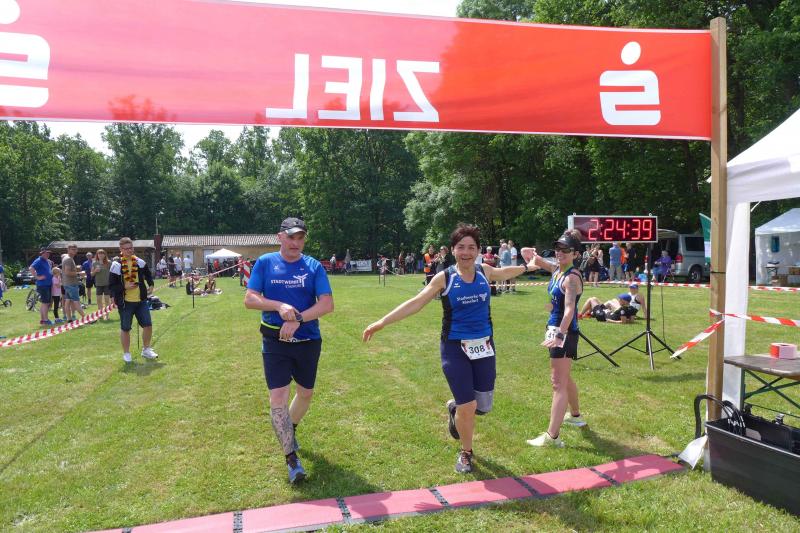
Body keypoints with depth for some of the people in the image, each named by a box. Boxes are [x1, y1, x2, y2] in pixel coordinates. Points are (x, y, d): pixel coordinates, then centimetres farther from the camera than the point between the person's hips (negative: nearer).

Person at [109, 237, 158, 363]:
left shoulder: (140, 262, 4)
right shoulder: (116, 265, -9)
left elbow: (148, 274, 23)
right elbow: (111, 286, -7)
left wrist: (151, 285, 9)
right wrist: (124, 287, -19)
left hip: (141, 300, 4)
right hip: (125, 302, -4)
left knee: (148, 324, 3)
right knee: (125, 328, 6)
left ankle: (146, 350, 22)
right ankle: (126, 353, 22)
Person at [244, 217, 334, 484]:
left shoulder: (314, 266, -2)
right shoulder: (265, 262, -1)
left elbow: (327, 304, -10)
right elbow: (249, 299, -5)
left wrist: (298, 318, -23)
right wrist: (279, 306, -22)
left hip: (308, 341, 2)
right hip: (275, 342, -2)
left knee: (306, 393, 16)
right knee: (278, 397, -8)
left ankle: (290, 429, 46)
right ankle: (291, 458, 3)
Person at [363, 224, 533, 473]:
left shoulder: (485, 272, 0)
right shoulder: (444, 278, -10)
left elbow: (504, 272, 24)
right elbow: (415, 303, -11)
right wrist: (381, 322, -16)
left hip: (483, 346, 4)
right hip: (455, 349, -4)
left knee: (484, 406, 7)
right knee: (468, 407, -5)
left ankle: (455, 407, 43)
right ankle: (466, 453, 24)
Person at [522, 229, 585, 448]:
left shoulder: (572, 277, -19)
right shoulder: (557, 269, 7)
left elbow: (570, 310, -33)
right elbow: (530, 256, 21)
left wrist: (560, 335, -43)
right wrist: (531, 255, 0)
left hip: (565, 332, -10)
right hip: (555, 329, 10)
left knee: (559, 383, -9)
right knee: (564, 378, 25)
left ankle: (552, 436, -7)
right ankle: (575, 416, 46)